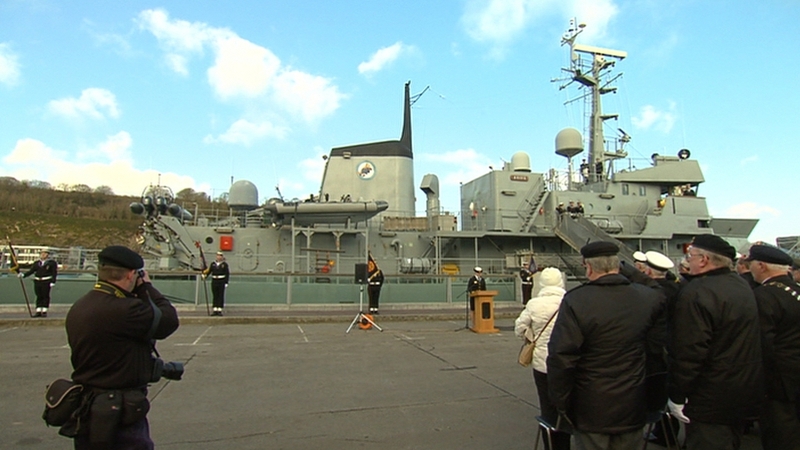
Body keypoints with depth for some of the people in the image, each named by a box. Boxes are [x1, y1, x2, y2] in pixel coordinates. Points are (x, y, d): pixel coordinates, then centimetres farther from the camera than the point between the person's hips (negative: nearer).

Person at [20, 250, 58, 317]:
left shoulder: (52, 263, 1)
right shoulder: (36, 263, 14)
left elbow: (54, 273, -4)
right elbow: (31, 271, 7)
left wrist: (53, 282, -13)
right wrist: (23, 275, -9)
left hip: (46, 282, -4)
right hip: (37, 281, 4)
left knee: (45, 296, -3)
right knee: (39, 296, 5)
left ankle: (44, 312, 1)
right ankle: (38, 312, 7)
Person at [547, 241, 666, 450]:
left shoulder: (575, 301, -20)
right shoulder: (651, 298, -6)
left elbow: (560, 358, -19)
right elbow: (658, 348, -2)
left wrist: (561, 403, -5)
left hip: (591, 409, -4)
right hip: (632, 407, 4)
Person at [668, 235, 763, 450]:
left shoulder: (695, 293, -24)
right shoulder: (742, 285, 5)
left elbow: (688, 351, -25)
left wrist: (677, 397, -17)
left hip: (712, 400, -9)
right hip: (747, 391, 9)